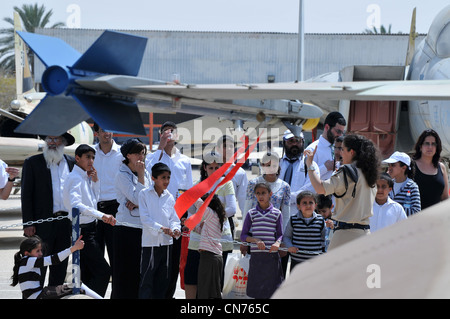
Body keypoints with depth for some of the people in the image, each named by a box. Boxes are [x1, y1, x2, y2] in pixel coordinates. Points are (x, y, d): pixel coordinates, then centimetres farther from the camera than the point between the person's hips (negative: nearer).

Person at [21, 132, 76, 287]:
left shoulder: (72, 163, 10)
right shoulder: (32, 163, 0)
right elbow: (26, 194, -3)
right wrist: (28, 223, -10)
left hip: (66, 224, 4)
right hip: (43, 225, -4)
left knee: (60, 267, 11)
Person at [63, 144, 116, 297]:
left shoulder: (85, 177, 14)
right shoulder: (75, 178, -15)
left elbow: (93, 201, 23)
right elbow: (76, 205, -30)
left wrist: (95, 181, 8)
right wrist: (102, 215, -39)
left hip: (88, 229, 10)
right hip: (83, 230, -10)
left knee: (88, 276, 12)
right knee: (103, 272, -13)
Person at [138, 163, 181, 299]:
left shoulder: (169, 197, 8)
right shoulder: (144, 194, -4)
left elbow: (174, 218, 9)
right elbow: (145, 218, -10)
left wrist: (175, 229, -13)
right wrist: (161, 228, -21)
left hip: (166, 242, 5)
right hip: (150, 242, -5)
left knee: (163, 280, 11)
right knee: (146, 279, -5)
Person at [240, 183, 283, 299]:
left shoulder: (277, 213, 5)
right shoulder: (251, 213, 6)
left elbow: (280, 234, 5)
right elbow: (243, 235, 5)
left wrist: (277, 243, -17)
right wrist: (256, 240, -13)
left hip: (272, 255, -1)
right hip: (256, 254, 1)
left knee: (271, 289, -1)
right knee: (256, 289, 3)